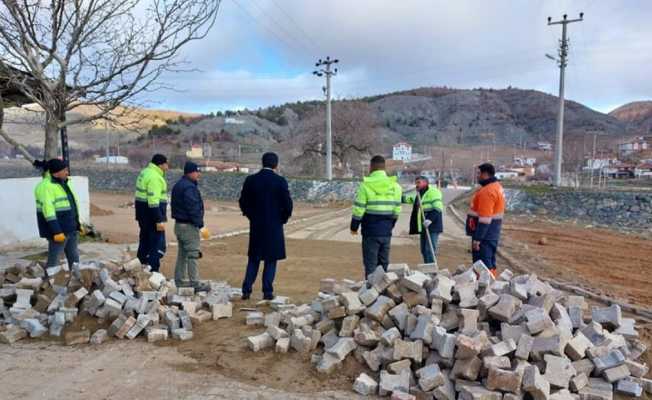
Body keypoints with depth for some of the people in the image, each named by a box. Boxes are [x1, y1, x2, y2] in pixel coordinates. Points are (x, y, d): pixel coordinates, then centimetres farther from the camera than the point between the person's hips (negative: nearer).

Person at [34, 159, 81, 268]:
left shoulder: (64, 183, 12)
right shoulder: (46, 186, -16)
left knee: (74, 257, 14)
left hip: (70, 228, 9)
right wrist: (56, 231, -27)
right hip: (58, 229, -9)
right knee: (54, 260, -4)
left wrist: (77, 223, 21)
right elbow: (48, 209, -23)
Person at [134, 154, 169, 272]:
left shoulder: (145, 172, 14)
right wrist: (159, 220, -23)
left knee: (145, 242, 18)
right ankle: (152, 271, -6)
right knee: (158, 246, -6)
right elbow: (154, 200, -23)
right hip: (152, 212, -10)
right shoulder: (155, 177, -17)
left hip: (143, 213, 11)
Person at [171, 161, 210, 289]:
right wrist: (200, 226, -19)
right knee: (192, 255, -5)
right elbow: (193, 209, -22)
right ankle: (194, 283, -2)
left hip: (178, 224, 10)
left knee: (182, 254, 16)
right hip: (189, 226, -10)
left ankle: (180, 280, 23)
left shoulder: (178, 186, 14)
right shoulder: (189, 187, -18)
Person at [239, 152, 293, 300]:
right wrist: (283, 219, 7)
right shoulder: (280, 181, -9)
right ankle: (267, 292, 10)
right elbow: (288, 204, -10)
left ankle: (246, 290, 12)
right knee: (271, 260, 8)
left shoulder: (250, 180, -1)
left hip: (256, 226, 3)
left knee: (254, 259, 15)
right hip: (274, 226, -3)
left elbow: (243, 202, 2)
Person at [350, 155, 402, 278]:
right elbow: (396, 210, 7)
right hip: (386, 232, 4)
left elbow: (358, 209, -10)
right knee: (384, 263, 15)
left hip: (370, 232, -4)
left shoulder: (366, 185, -10)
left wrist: (354, 227, 4)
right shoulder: (395, 186, 5)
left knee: (370, 264, 3)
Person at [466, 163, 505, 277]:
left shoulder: (487, 191, -20)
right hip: (492, 233, 10)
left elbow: (485, 219, -24)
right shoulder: (496, 186, 13)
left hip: (485, 234, -10)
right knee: (489, 262, 16)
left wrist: (477, 239, -22)